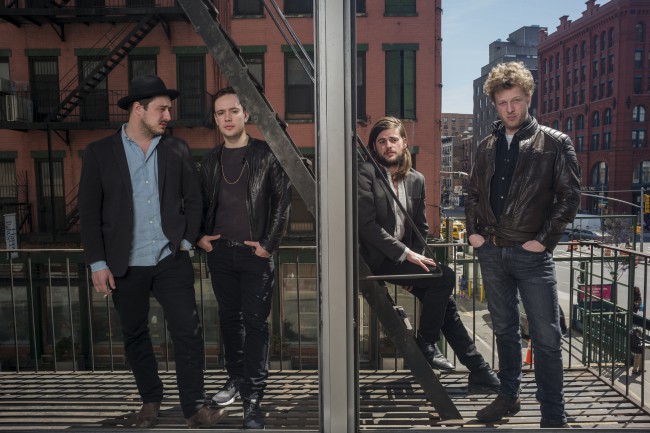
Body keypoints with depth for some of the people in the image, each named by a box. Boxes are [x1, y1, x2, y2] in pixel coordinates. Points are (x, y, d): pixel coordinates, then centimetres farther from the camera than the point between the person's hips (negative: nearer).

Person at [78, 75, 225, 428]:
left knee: (189, 332, -3)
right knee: (135, 336, 13)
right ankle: (150, 401, 32)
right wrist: (98, 262, -5)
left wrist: (187, 241, 1)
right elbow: (89, 212, -1)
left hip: (171, 261, 0)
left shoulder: (177, 150, 3)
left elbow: (193, 199, 9)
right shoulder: (99, 153, -1)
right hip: (125, 266, 0)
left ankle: (194, 407, 11)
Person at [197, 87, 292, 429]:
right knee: (229, 317, 14)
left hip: (255, 254, -4)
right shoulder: (210, 160, 11)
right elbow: (201, 203, 18)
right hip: (219, 252, 5)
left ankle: (253, 400, 3)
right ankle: (236, 377, 31)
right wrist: (200, 236, 4)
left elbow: (282, 200, -5)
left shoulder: (266, 154, -2)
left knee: (255, 323, -3)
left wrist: (269, 244, -10)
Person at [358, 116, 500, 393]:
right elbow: (367, 225, -16)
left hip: (405, 255, 6)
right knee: (445, 277, -20)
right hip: (378, 258, -6)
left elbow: (421, 227, 14)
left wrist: (414, 261, -2)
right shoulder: (366, 173, -9)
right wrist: (406, 255, -19)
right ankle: (425, 346, -3)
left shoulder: (416, 180, 10)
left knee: (444, 303, -2)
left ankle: (478, 371, 10)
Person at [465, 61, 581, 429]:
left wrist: (545, 240, -11)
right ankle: (509, 395, 32)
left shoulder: (555, 143, -3)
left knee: (547, 336, 1)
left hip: (531, 254, -4)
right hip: (491, 252, 5)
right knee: (505, 329, 16)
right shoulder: (487, 147, 10)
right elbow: (474, 193, 17)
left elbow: (570, 196, -5)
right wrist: (473, 231, 4)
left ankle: (554, 414, 14)